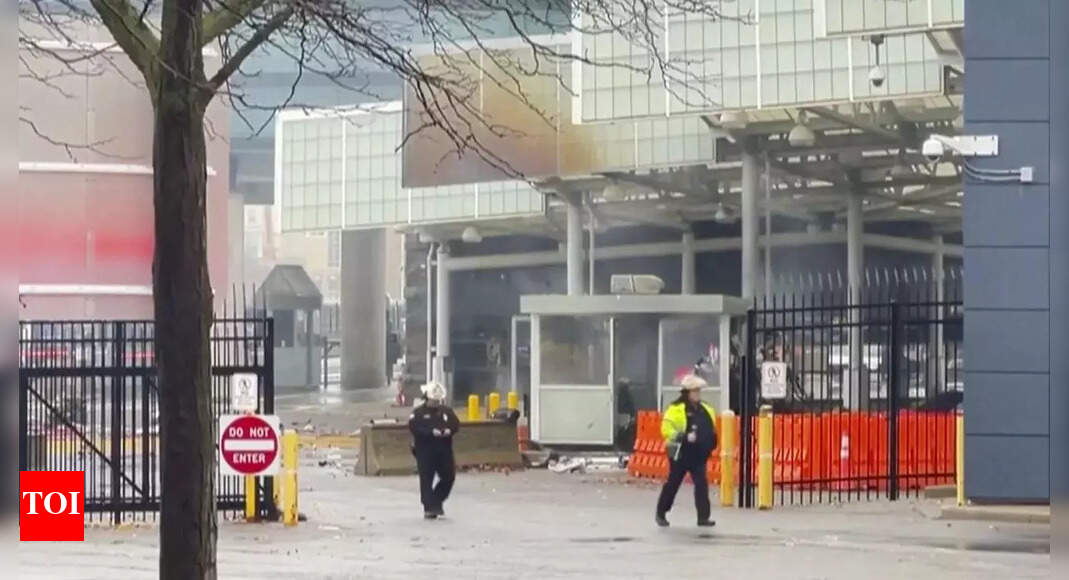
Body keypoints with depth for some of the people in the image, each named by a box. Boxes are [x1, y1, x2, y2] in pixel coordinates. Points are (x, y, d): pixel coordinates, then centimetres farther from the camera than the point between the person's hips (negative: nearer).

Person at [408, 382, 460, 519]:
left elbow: (456, 424, 4)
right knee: (426, 480, -4)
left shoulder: (447, 411, 12)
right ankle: (429, 508, 0)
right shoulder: (418, 413, -1)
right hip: (425, 451, -4)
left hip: (444, 450, 4)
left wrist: (449, 430, -19)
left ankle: (436, 502, 24)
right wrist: (432, 432, -24)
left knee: (449, 477, 4)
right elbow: (414, 427, -15)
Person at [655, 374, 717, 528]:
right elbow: (667, 429, -20)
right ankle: (661, 514, 23)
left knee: (702, 484, -5)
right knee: (673, 484, 7)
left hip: (698, 455, 5)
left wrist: (711, 444, 11)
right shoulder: (676, 409, -12)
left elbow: (711, 430, 24)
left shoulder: (705, 410, 10)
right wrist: (684, 437, -28)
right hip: (680, 454, -5)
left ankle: (703, 517, -4)